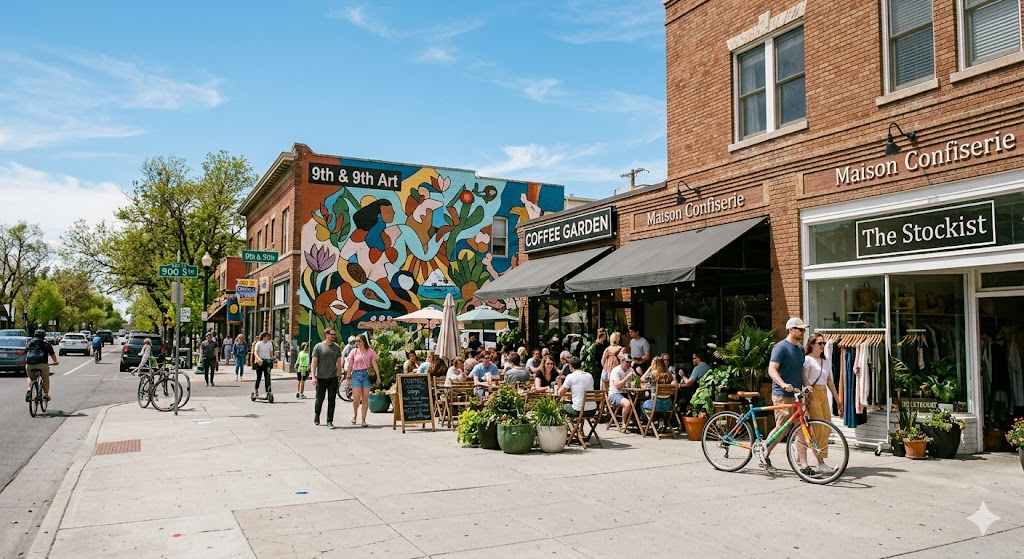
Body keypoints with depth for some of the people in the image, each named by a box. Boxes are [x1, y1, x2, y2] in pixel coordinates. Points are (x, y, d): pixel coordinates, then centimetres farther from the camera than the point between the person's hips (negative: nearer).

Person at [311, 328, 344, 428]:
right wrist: (313, 376, -10)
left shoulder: (337, 347, 7)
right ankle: (316, 414, 35)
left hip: (333, 378, 2)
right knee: (319, 399, 7)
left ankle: (330, 421, 7)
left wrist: (339, 375, 9)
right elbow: (314, 362, -3)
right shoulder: (318, 347, -1)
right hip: (321, 378, -2)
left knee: (331, 400, 1)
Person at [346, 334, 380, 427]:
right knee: (356, 398, -6)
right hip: (356, 374, 0)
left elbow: (374, 364, 5)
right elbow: (350, 366, 8)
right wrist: (348, 377, 4)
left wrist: (378, 376, 0)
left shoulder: (370, 351, 5)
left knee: (365, 398, 0)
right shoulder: (354, 352, 5)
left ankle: (363, 420, 6)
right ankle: (354, 415, 23)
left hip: (366, 374, 0)